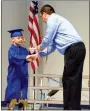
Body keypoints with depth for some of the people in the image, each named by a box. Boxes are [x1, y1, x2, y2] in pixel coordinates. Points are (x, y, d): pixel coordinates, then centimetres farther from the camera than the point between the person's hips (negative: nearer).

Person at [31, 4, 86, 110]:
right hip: (78, 49, 9)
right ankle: (74, 107, 13)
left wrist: (40, 47, 19)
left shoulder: (52, 19, 0)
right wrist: (39, 54, 39)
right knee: (74, 80, 10)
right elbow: (52, 45, 33)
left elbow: (47, 40, -3)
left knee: (68, 80, -6)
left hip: (73, 50, -9)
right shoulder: (56, 19, 29)